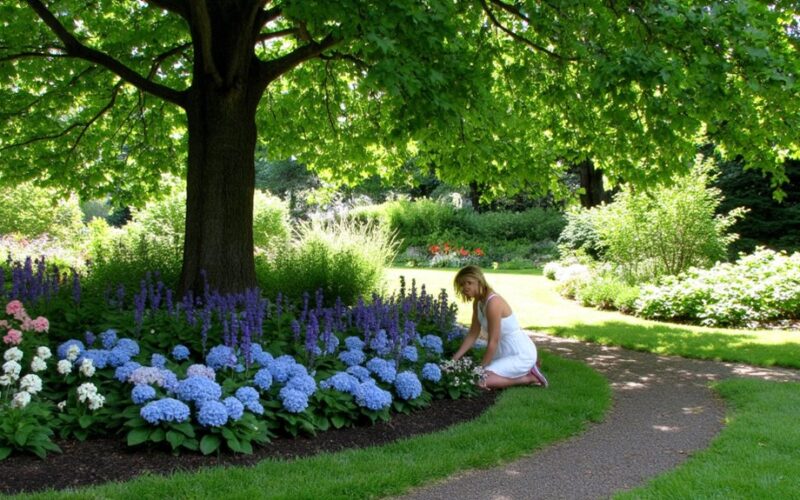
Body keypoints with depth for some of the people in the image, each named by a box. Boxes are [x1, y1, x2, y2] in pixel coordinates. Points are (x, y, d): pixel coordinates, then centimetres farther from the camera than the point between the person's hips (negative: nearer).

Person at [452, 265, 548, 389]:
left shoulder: (493, 302, -24)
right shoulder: (478, 302, 4)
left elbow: (493, 342, -23)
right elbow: (472, 334, 8)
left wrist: (481, 369, -17)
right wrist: (455, 358, 2)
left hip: (521, 354, -10)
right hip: (506, 353, 10)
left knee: (480, 381, -20)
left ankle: (528, 377, -4)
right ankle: (526, 369, 18)